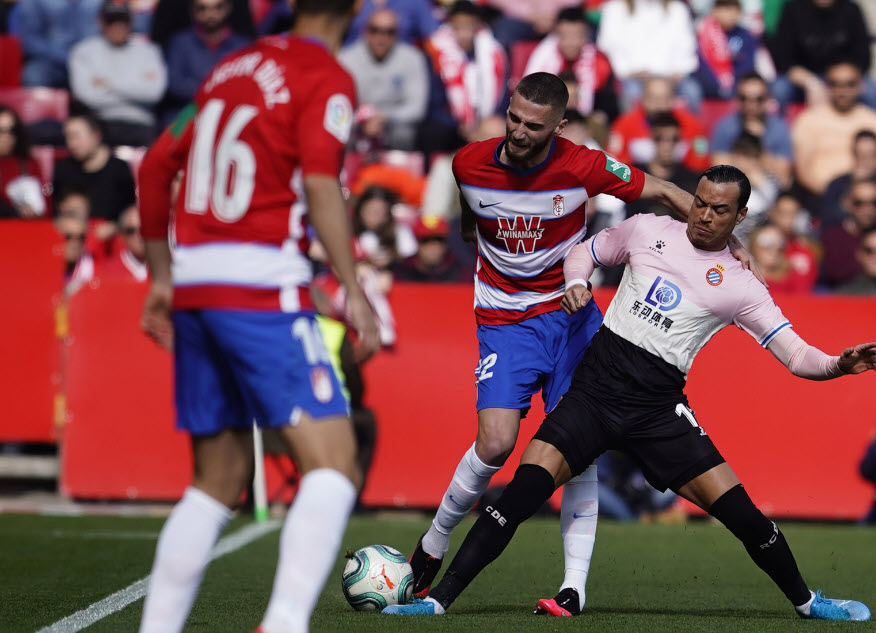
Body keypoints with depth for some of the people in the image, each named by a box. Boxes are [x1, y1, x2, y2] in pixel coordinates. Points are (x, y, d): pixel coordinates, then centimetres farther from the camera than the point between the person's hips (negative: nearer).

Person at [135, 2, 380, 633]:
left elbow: (156, 166, 22)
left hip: (192, 288, 7)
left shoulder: (232, 67, 19)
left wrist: (162, 278, 28)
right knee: (333, 463, -9)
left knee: (219, 480, 16)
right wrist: (353, 290, -15)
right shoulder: (327, 79, -2)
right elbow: (320, 184, -17)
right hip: (261, 287, -7)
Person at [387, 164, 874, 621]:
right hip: (595, 389, 0)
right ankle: (439, 599, -13)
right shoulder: (648, 231, 9)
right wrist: (576, 282, 1)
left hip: (657, 406, 0)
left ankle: (805, 601, 18)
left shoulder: (740, 286, 3)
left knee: (738, 509, -7)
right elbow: (588, 251, 24)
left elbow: (795, 354, 0)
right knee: (524, 490, -17)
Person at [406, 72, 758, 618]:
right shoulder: (469, 164, -10)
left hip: (572, 314, 0)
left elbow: (661, 192, -3)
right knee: (496, 444, -17)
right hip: (504, 322, 0)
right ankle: (432, 547, 5)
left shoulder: (583, 166, -14)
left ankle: (575, 586, -4)